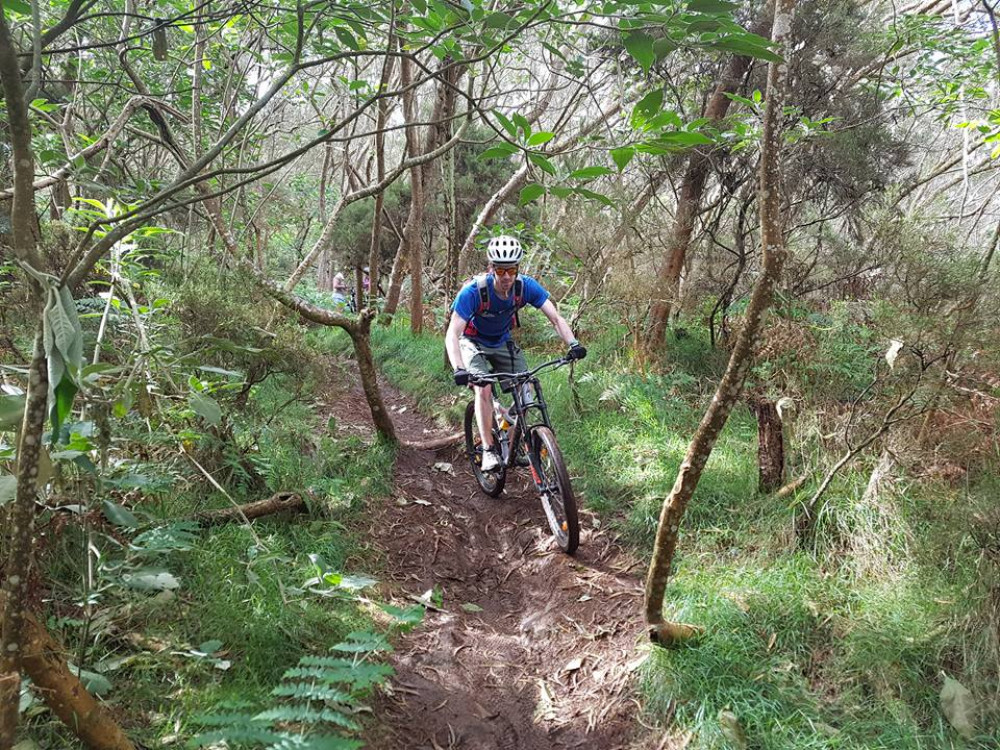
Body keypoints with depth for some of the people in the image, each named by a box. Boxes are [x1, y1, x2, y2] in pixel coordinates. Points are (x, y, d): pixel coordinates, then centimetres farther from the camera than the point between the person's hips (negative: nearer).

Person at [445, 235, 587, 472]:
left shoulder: (526, 286, -24)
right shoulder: (473, 291, -34)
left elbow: (556, 318, -24)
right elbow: (452, 334, -37)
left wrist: (573, 344, -42)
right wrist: (459, 369, -52)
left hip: (503, 342, 4)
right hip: (474, 343, -3)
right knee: (484, 389, -25)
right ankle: (488, 450, -14)